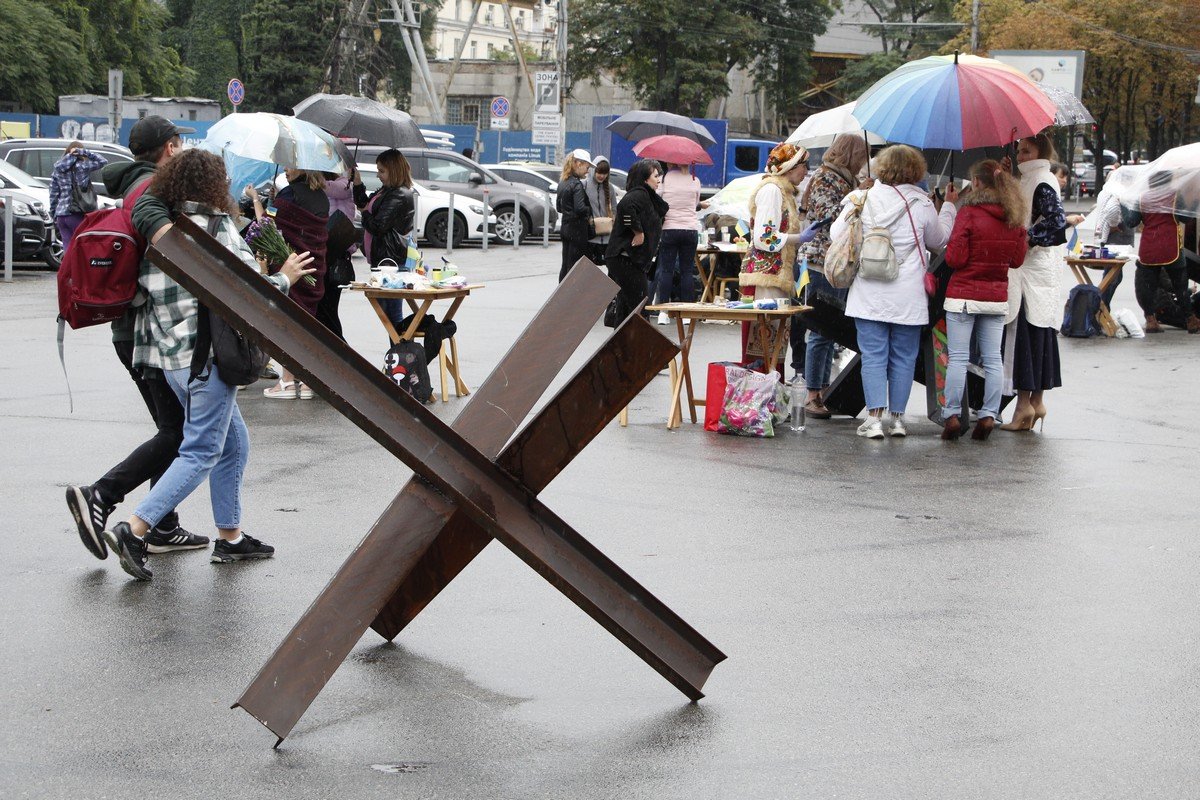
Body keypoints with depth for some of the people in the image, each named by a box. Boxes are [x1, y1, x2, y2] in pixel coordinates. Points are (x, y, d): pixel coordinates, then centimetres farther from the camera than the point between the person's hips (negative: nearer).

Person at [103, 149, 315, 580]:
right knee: (201, 452, -4)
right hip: (207, 352, -8)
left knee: (233, 442, 19)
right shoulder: (218, 227, -11)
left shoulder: (159, 226, 8)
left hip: (169, 352, 8)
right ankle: (134, 531, -13)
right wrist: (284, 278, 8)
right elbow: (252, 289, -11)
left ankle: (229, 536, 23)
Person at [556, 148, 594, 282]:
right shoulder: (577, 184, -16)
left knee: (565, 266, 14)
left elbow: (558, 207, 18)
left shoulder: (563, 182, 11)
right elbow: (580, 208, -25)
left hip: (566, 227, 9)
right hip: (577, 230, -9)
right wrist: (590, 211, -7)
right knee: (575, 267, -4)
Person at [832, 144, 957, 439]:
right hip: (908, 298, 0)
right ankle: (898, 417, 13)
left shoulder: (861, 200, -6)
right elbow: (939, 239, 11)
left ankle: (874, 417, -5)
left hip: (869, 295, 0)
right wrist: (949, 205, 25)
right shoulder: (922, 205, -6)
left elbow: (837, 234, 4)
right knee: (903, 358, 10)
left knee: (873, 356, 3)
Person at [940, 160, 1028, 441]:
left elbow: (954, 259, -12)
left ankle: (952, 415, -2)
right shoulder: (1014, 217, 4)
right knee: (993, 359, 8)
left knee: (958, 358, -1)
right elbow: (1017, 259, 10)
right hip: (997, 297, 4)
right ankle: (989, 415, 6)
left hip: (963, 295, -4)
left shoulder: (969, 212, -11)